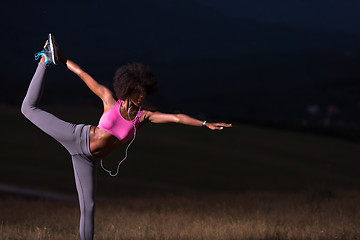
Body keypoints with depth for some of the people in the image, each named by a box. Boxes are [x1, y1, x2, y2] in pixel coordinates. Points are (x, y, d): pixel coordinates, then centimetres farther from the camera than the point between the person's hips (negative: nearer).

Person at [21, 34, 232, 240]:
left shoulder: (143, 116, -4)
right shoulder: (110, 99, -10)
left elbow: (177, 118, -11)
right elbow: (84, 75, -2)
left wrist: (205, 124, -18)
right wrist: (63, 60, 1)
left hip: (88, 159, 3)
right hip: (77, 138, -3)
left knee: (88, 206, 4)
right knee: (30, 109, -2)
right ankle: (46, 61, 13)